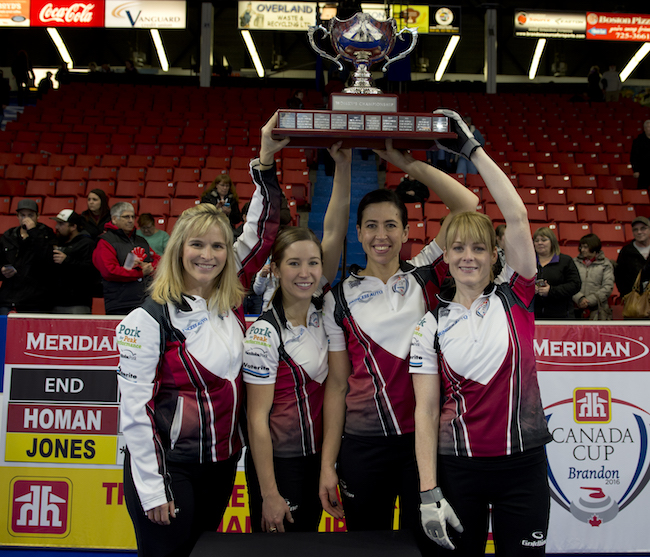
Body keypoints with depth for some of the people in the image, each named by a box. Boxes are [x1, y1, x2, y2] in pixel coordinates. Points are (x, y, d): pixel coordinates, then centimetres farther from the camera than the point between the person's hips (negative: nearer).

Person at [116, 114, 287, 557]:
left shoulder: (232, 297, 0)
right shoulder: (150, 319, -15)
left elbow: (262, 232, -1)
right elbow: (134, 405, -15)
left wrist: (266, 161, -10)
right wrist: (151, 488, -15)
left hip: (222, 462, 6)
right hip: (167, 467, -5)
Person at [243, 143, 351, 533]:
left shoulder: (319, 306, -1)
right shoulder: (265, 332, -18)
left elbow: (335, 230, -9)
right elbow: (257, 417, -17)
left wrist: (343, 164, -16)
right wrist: (269, 494, -17)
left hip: (317, 456, 7)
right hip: (278, 464, -6)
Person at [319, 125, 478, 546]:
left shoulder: (424, 275, 2)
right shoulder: (341, 298, 3)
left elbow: (468, 206, -7)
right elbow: (337, 384, 2)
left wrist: (409, 163, -6)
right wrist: (328, 464, 0)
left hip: (425, 435, 0)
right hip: (363, 444, 1)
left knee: (425, 542, 9)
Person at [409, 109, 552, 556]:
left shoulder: (515, 299, 0)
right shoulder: (432, 324, 0)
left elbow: (518, 216, -12)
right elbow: (426, 411, -3)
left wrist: (473, 149, -10)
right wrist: (428, 493, -9)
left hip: (523, 464, 0)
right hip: (458, 468, 0)